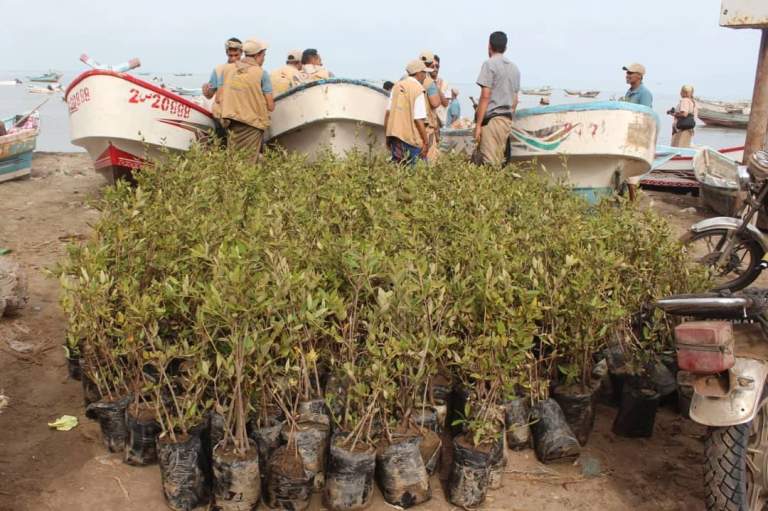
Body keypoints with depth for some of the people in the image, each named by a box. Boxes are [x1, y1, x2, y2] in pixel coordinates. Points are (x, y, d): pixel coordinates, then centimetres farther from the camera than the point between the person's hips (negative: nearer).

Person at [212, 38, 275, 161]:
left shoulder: (227, 69, 8)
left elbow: (218, 99, 5)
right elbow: (270, 106, -7)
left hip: (231, 124, 5)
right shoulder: (261, 73, -5)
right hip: (252, 125, -4)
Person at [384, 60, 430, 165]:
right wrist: (426, 142, -12)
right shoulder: (418, 90, -10)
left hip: (394, 135, 7)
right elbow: (419, 120, -16)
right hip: (411, 137, -7)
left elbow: (388, 113, 10)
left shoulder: (397, 86, 10)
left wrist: (387, 136, 17)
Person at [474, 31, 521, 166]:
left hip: (492, 119, -8)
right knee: (498, 161, 11)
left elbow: (485, 96, -13)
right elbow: (515, 99, 18)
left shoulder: (489, 64, -6)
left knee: (489, 163, -9)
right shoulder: (514, 68, 16)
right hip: (507, 119, 8)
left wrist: (478, 124, -12)